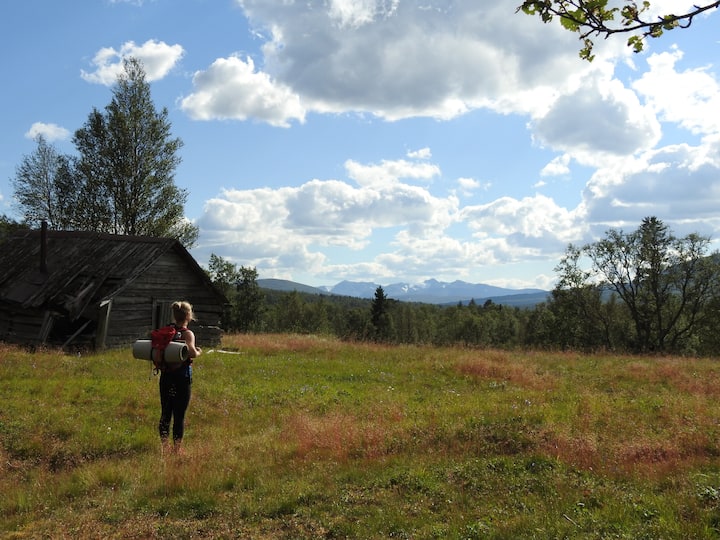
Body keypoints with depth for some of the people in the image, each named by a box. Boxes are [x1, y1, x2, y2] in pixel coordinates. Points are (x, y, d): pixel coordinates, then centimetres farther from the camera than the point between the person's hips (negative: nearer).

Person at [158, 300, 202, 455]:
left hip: (166, 376, 5)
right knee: (179, 414, 2)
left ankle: (165, 446, 15)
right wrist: (198, 352, -6)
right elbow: (192, 352, -26)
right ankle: (177, 447, 6)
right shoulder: (187, 333, -11)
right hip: (182, 377, -5)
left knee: (165, 412, 12)